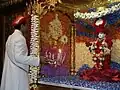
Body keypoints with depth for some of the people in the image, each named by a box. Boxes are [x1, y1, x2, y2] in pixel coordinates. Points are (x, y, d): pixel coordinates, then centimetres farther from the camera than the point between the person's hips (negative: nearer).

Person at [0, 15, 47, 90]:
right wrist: (38, 59, -21)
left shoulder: (10, 37, 12)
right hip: (18, 73, -9)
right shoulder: (20, 38, -16)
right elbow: (19, 57, -24)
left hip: (10, 72, 9)